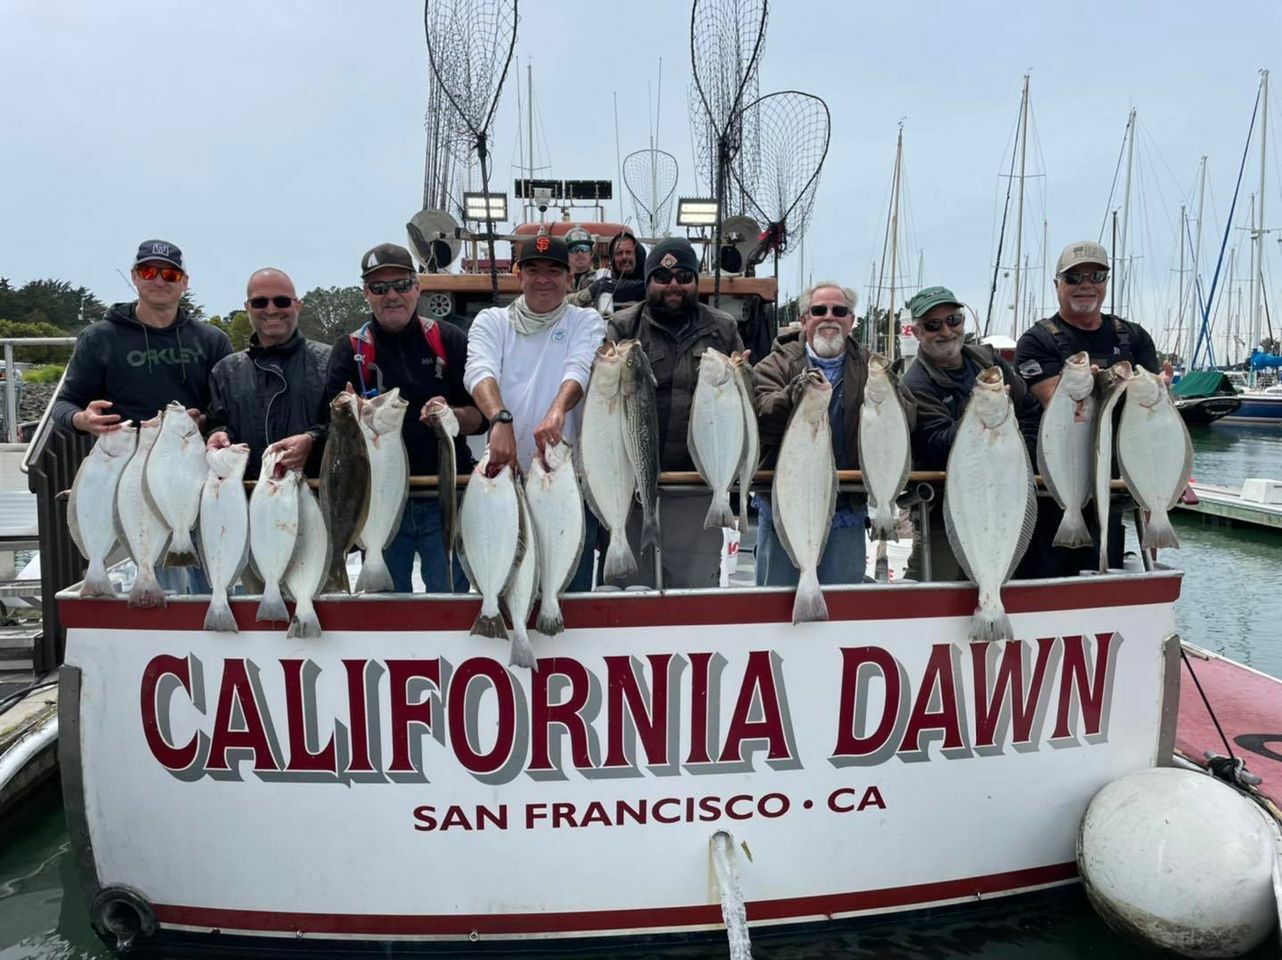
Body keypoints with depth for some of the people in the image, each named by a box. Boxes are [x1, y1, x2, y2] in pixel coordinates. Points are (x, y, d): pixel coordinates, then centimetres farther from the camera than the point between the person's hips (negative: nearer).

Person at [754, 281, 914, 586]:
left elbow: (907, 420, -5)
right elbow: (759, 418, -17)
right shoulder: (777, 364, 0)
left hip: (846, 514, 2)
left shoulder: (870, 368, 7)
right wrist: (795, 393, -34)